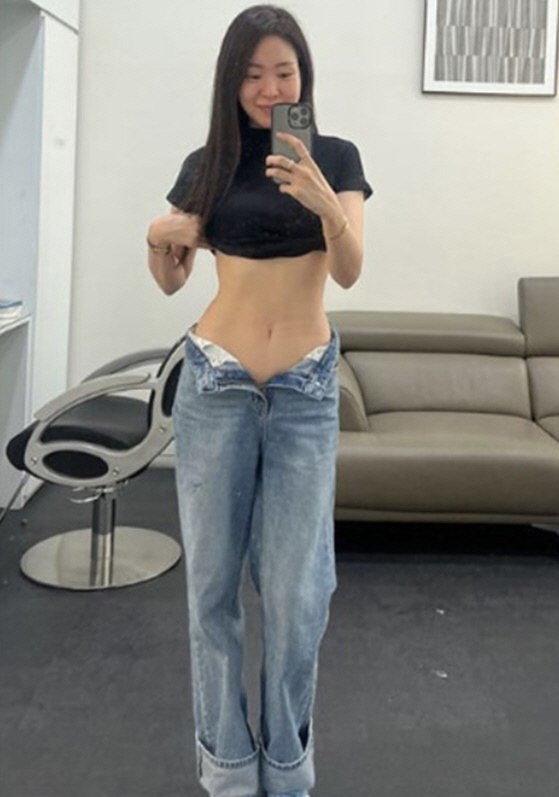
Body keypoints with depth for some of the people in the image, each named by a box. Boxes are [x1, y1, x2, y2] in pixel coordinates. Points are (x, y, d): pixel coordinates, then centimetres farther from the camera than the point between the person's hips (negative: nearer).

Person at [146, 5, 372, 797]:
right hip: (216, 384, 2)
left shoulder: (334, 157, 1)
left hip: (306, 390, -1)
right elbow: (170, 280, 13)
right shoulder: (205, 164, 6)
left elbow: (350, 270, -12)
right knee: (212, 580, 7)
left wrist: (325, 202, -31)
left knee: (297, 591, 1)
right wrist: (158, 237, -9)